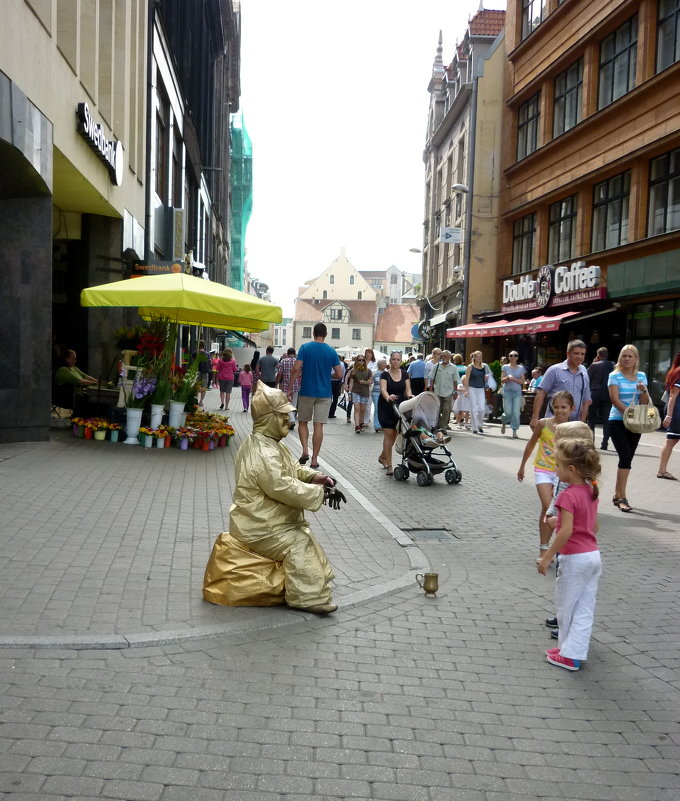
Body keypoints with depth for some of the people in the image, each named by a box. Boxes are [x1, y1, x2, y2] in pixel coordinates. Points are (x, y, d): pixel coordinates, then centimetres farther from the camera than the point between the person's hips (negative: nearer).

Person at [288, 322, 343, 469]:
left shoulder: (305, 348, -5)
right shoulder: (331, 352, -1)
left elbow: (296, 369, -13)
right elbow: (339, 374, -2)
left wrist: (290, 389, -6)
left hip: (306, 392, -1)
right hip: (324, 394, 1)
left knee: (302, 422, 15)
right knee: (318, 426, 3)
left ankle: (305, 450, -3)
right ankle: (314, 459, 4)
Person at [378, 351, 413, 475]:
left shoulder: (405, 374, 6)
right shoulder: (385, 374, -6)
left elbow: (408, 389, -1)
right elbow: (383, 389, -20)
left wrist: (410, 396, -23)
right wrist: (388, 398, -42)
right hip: (386, 407, -4)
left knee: (394, 434, 9)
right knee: (389, 434, -9)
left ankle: (383, 457, 34)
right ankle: (389, 466, -8)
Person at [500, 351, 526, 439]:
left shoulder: (521, 368, 7)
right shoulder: (505, 367, 4)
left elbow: (523, 381, 3)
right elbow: (502, 380, 1)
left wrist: (514, 379, -11)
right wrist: (508, 377, -18)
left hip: (517, 392, 1)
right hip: (507, 391, -1)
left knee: (516, 412, -6)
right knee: (508, 412, -6)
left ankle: (515, 431, -1)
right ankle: (503, 423, 27)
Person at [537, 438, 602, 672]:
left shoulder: (568, 496, -20)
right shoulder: (591, 491, 5)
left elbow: (566, 531, -24)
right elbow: (595, 526, 12)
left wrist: (547, 557, -18)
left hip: (575, 559, -8)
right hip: (593, 555, 8)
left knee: (566, 607, 9)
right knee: (585, 609, 11)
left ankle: (569, 655, 20)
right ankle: (576, 652, 18)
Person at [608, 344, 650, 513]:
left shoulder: (642, 376, 9)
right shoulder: (615, 376, -3)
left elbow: (645, 403, 7)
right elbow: (615, 400, -10)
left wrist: (643, 390, -12)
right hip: (618, 422, -4)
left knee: (626, 459, 8)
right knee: (626, 458, -13)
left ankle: (617, 495, 19)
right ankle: (622, 498, -9)